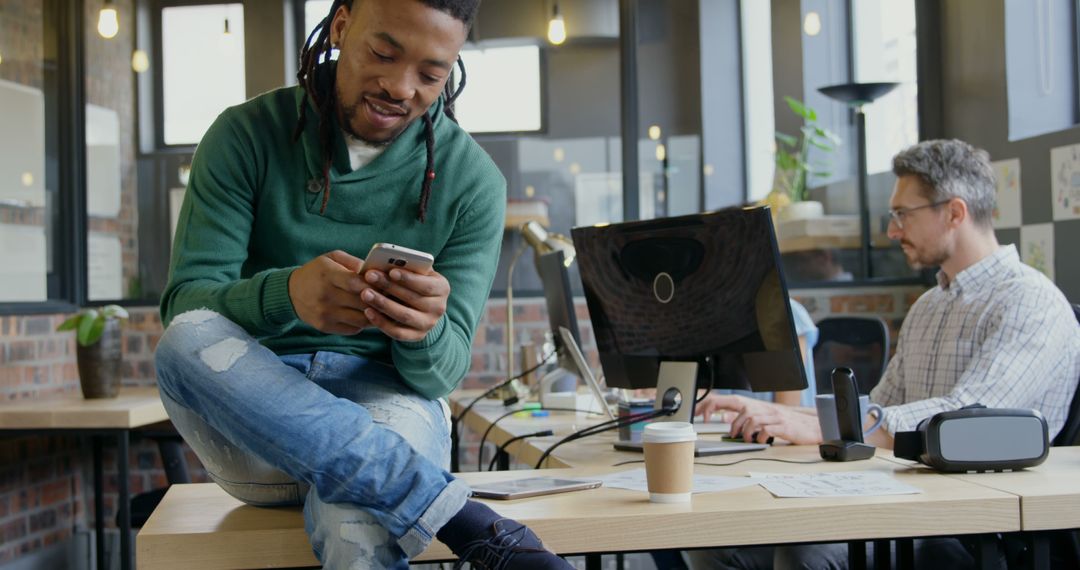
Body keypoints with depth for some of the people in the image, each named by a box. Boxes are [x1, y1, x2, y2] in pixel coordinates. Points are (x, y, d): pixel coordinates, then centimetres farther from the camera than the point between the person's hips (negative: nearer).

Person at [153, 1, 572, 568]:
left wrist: (423, 332, -32)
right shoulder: (247, 135, -2)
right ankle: (464, 521, -35)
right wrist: (285, 292, -33)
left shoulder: (472, 181, -3)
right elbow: (183, 306, -10)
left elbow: (440, 372, -6)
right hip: (254, 407, 5)